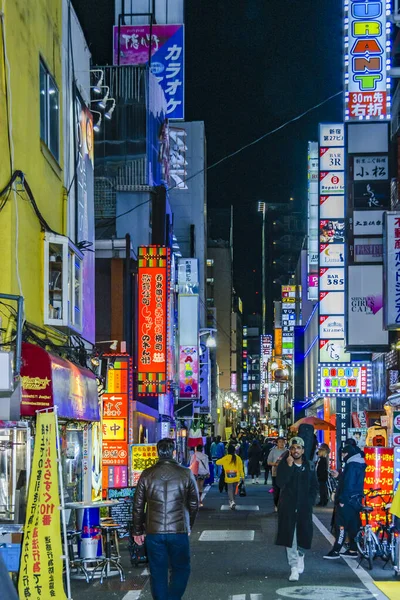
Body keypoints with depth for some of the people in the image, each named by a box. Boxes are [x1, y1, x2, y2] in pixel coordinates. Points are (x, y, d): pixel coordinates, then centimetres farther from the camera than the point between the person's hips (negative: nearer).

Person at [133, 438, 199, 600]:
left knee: (157, 572, 9)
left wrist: (138, 531, 14)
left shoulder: (147, 475, 0)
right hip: (179, 531, -1)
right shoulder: (186, 474, -3)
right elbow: (194, 504, 4)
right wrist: (188, 526, 19)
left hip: (154, 532, 1)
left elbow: (138, 505, 4)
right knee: (181, 569, 11)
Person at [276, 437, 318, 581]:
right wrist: (289, 466, -23)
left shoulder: (309, 466, 5)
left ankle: (300, 554, 37)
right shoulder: (284, 464, -3)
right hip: (288, 507, -2)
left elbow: (314, 486, 12)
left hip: (304, 507, 2)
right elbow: (280, 483, -18)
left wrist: (310, 501, 1)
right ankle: (294, 567, 0)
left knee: (304, 534, 5)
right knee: (290, 536, -4)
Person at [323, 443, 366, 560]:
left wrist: (342, 500, -20)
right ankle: (353, 550, 16)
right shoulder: (359, 465, 13)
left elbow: (348, 484, -22)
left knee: (341, 525, -7)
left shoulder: (352, 465, -17)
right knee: (353, 525, 12)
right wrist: (339, 475, 16)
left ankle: (336, 551, -7)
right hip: (356, 501, 10)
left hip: (347, 501, -10)